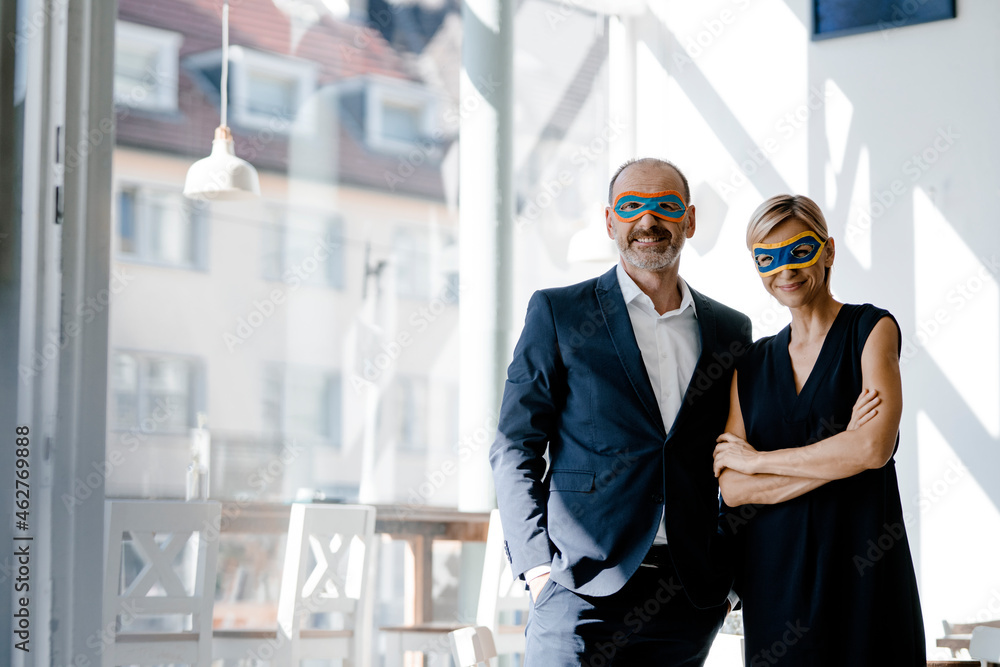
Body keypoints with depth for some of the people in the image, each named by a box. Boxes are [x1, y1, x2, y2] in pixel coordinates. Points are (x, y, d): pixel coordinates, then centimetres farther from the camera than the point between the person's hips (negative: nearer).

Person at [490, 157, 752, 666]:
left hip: (691, 599, 3)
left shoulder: (730, 331, 14)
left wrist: (735, 573, 7)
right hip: (584, 590, -3)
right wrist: (537, 568, -9)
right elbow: (515, 448, 1)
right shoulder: (558, 314, 4)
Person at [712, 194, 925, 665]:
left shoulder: (871, 329, 0)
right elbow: (732, 488, -1)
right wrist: (840, 456, -12)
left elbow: (875, 448, -15)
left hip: (863, 570, -3)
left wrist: (756, 460, -6)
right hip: (773, 574, 3)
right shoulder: (752, 364, 10)